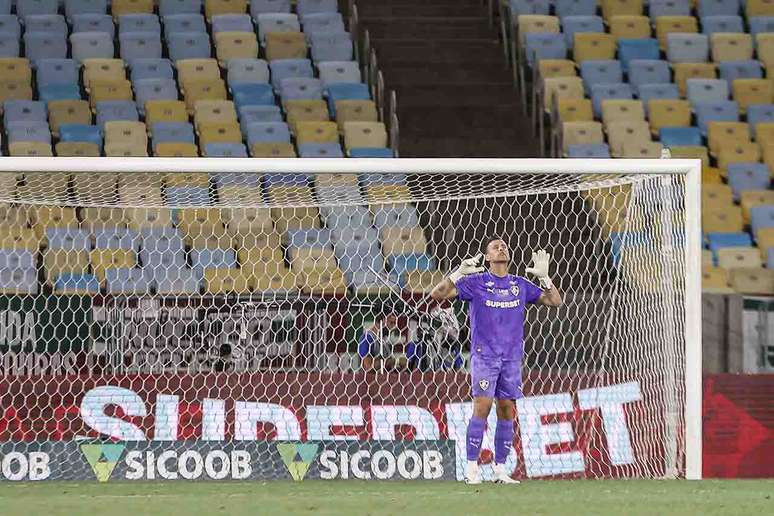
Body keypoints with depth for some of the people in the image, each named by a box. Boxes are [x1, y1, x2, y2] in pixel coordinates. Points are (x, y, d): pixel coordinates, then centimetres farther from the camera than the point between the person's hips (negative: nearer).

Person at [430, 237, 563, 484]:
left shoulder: (520, 285, 12)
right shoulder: (476, 282, 1)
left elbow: (555, 301, 15)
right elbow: (437, 294, -4)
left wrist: (544, 276, 0)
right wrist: (459, 273, -18)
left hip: (511, 357, 4)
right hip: (484, 355, -4)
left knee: (507, 411, 2)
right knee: (482, 406, -14)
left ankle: (500, 469, 8)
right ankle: (472, 468, -9)